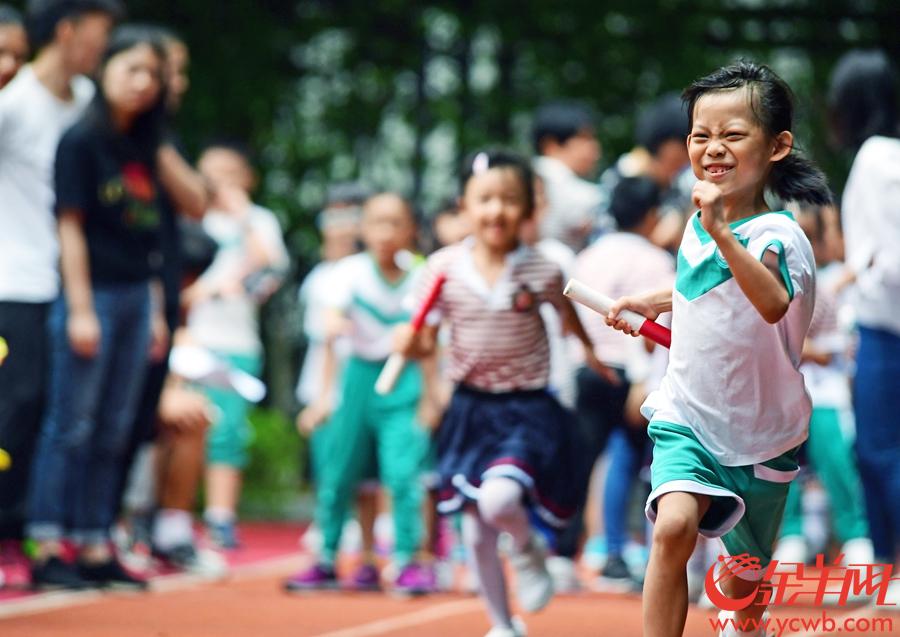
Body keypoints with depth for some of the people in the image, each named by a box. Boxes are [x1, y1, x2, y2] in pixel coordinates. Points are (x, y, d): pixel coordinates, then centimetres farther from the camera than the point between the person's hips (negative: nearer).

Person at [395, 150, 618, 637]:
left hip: (527, 409, -3)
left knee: (499, 499, -28)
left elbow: (567, 313, 12)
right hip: (470, 408, 3)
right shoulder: (444, 268, -6)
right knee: (476, 533, 8)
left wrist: (588, 350, 25)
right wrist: (410, 343, -21)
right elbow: (426, 341, 0)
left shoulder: (542, 272, -9)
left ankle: (529, 550, 6)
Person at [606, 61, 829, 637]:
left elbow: (772, 303, -48)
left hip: (759, 435, -3)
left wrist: (721, 231, -57)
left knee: (745, 579, 15)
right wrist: (653, 303, 12)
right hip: (688, 417, 3)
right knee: (673, 527, -26)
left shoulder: (777, 235, -23)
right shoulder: (701, 223, -1)